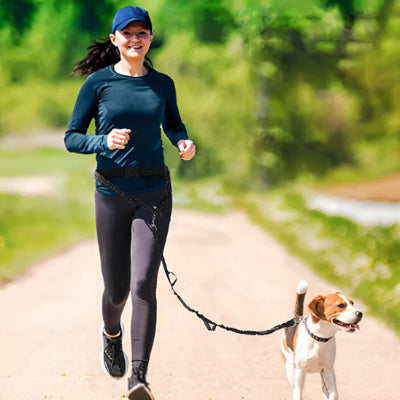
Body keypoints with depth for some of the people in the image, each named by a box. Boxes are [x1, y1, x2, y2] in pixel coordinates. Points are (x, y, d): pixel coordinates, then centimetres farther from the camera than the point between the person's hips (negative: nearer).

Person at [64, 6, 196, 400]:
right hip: (112, 193, -1)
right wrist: (105, 141, -21)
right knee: (116, 288, 9)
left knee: (143, 284, -14)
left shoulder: (162, 84, 6)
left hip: (154, 194, 1)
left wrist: (184, 143, 0)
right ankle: (111, 333, 45)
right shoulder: (98, 82, -2)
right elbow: (71, 138, -2)